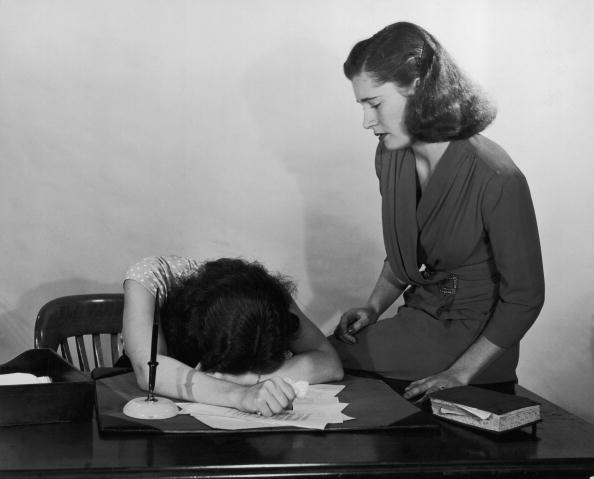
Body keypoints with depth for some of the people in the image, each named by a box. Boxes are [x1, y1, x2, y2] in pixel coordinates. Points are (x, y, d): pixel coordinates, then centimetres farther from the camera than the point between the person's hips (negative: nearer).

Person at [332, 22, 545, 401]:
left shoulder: (496, 178, -23)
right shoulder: (391, 156, -1)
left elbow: (524, 298, -15)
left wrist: (459, 374, -18)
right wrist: (374, 307, -1)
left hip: (475, 337, -6)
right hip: (419, 319, 7)